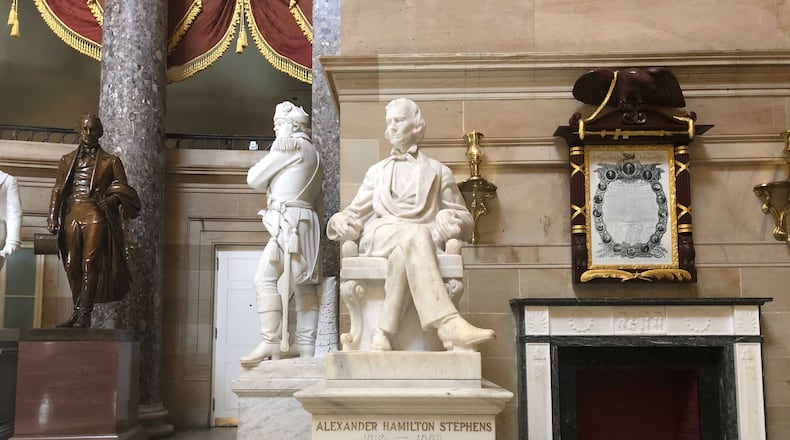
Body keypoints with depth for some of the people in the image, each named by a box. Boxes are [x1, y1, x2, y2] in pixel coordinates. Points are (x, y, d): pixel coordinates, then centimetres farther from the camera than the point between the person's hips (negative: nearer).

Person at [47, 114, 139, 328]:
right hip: (72, 215, 4)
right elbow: (58, 190, 16)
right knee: (72, 265, 2)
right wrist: (53, 217, 6)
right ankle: (78, 311, 11)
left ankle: (84, 314, -13)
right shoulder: (67, 160, 19)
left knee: (90, 263, -12)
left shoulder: (110, 162, 11)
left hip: (96, 216, -3)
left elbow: (123, 190, 10)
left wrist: (112, 200, -11)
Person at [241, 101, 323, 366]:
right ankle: (305, 345, 3)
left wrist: (271, 183, 18)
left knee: (265, 278, -14)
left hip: (289, 221, -10)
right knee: (303, 283, 5)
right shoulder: (312, 154, 25)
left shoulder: (289, 145, -3)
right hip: (305, 221, 10)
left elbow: (255, 179, 0)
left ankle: (271, 343, -18)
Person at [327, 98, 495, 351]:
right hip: (379, 236, 0)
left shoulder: (437, 172, 24)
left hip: (425, 239, 0)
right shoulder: (377, 172, 31)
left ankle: (384, 332, -48)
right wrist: (341, 220, -3)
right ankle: (448, 324, -54)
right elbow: (356, 212, 23)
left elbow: (466, 221, 18)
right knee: (415, 233, -39)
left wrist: (449, 217, -8)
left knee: (405, 250, -41)